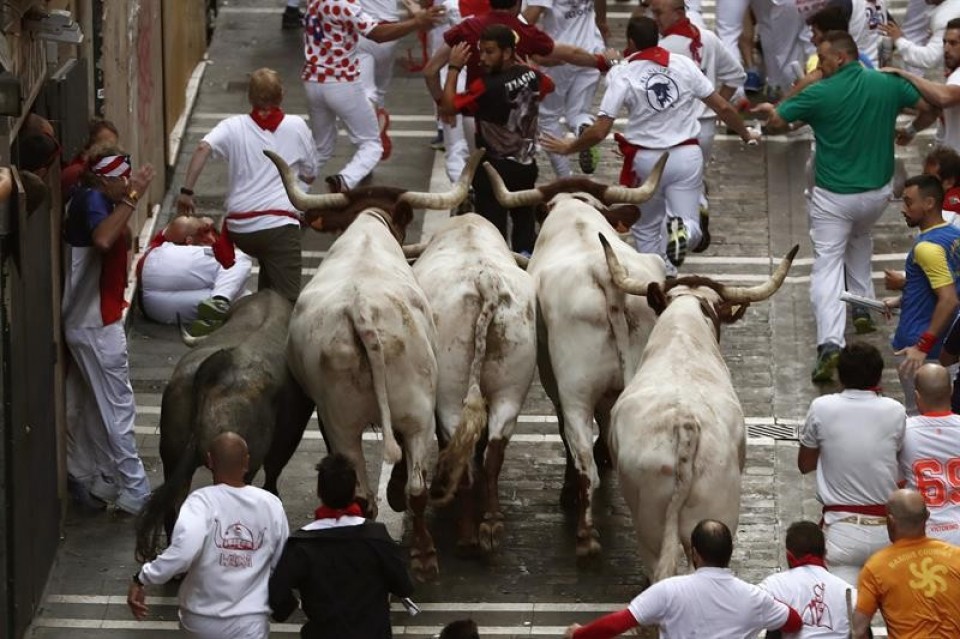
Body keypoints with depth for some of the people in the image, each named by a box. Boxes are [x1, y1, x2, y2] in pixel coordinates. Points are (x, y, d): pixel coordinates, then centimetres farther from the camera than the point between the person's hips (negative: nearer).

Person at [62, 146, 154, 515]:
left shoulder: (91, 201, 10)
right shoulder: (91, 200, -19)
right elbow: (103, 239, -41)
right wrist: (131, 199, -37)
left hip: (90, 321, 10)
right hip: (96, 324, -10)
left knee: (93, 408, 18)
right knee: (118, 410, -5)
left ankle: (87, 480, 26)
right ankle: (135, 495, -2)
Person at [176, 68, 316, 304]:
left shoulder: (234, 127, 7)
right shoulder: (296, 126, 8)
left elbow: (204, 147, -12)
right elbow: (310, 176, 17)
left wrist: (186, 191, -9)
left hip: (239, 227, 3)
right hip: (280, 223, -3)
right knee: (287, 301, -11)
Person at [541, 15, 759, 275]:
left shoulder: (623, 75, -10)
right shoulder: (685, 65, -3)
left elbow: (599, 131, -13)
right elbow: (724, 108, 3)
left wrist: (569, 147, 5)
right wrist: (745, 134, 22)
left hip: (647, 160, -1)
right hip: (687, 156, 1)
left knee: (647, 229, 19)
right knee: (690, 222, 7)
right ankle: (684, 231, -28)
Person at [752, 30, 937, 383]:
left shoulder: (819, 93, -14)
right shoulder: (889, 83, -4)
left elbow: (774, 123, -8)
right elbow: (929, 109, 5)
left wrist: (770, 110, 16)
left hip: (833, 196, -4)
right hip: (878, 192, 4)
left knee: (827, 265, -4)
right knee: (859, 238, 34)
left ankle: (830, 343, -21)